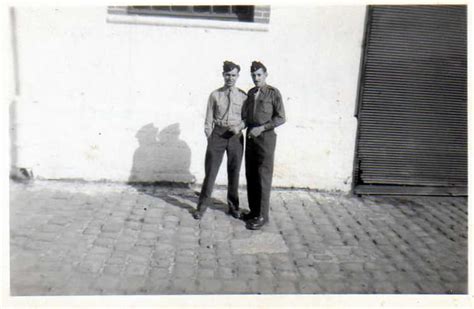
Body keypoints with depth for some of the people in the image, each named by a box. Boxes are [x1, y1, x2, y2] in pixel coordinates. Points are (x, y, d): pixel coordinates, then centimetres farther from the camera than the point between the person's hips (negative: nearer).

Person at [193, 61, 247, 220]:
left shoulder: (243, 96, 3)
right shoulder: (215, 95, 1)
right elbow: (209, 120, 3)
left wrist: (240, 127, -12)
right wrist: (209, 138, -2)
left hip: (236, 136, 1)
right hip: (218, 134, -1)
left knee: (234, 172, 11)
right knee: (210, 171, 1)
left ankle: (233, 205, 27)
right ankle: (202, 205, 14)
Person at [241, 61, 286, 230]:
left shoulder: (273, 93, -4)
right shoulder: (250, 93, 13)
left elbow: (281, 118, -7)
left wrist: (262, 128, -15)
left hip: (266, 137, -6)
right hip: (251, 137, 6)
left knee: (263, 177, -4)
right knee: (250, 176, 8)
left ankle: (262, 216, 2)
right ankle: (253, 211, 20)